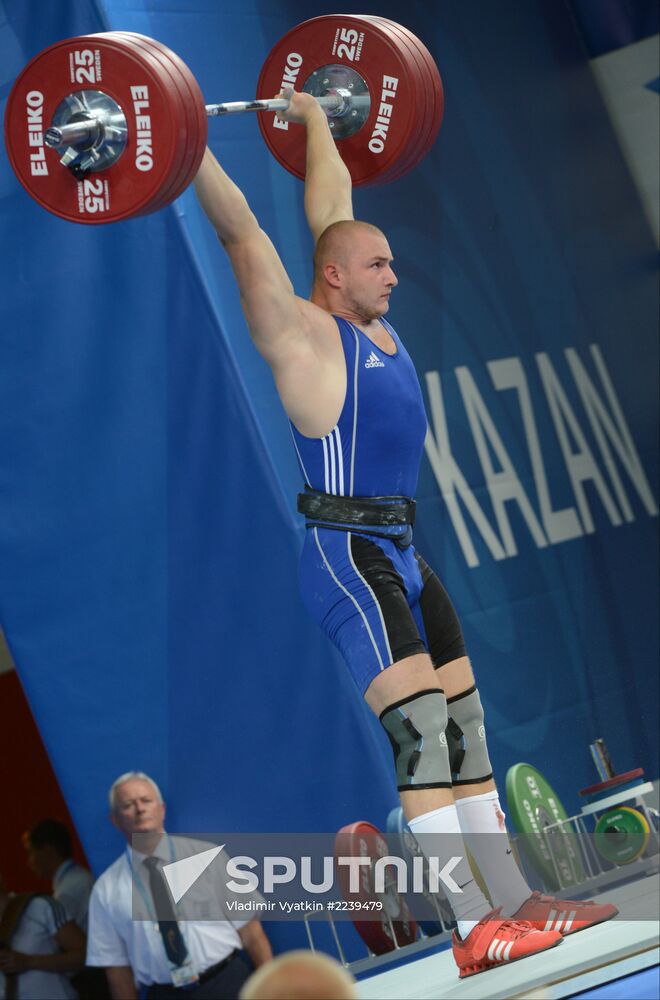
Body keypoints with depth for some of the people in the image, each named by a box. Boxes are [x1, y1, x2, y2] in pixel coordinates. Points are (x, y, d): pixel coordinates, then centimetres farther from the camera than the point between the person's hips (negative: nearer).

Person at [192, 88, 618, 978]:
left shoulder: (368, 323, 13)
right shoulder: (304, 332, -8)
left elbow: (330, 210, 26)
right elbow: (241, 232, -12)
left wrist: (315, 120, 35)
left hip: (401, 555, 9)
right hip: (346, 556, -9)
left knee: (465, 729, 8)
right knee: (420, 728, -17)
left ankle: (514, 900, 12)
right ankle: (473, 930, -21)